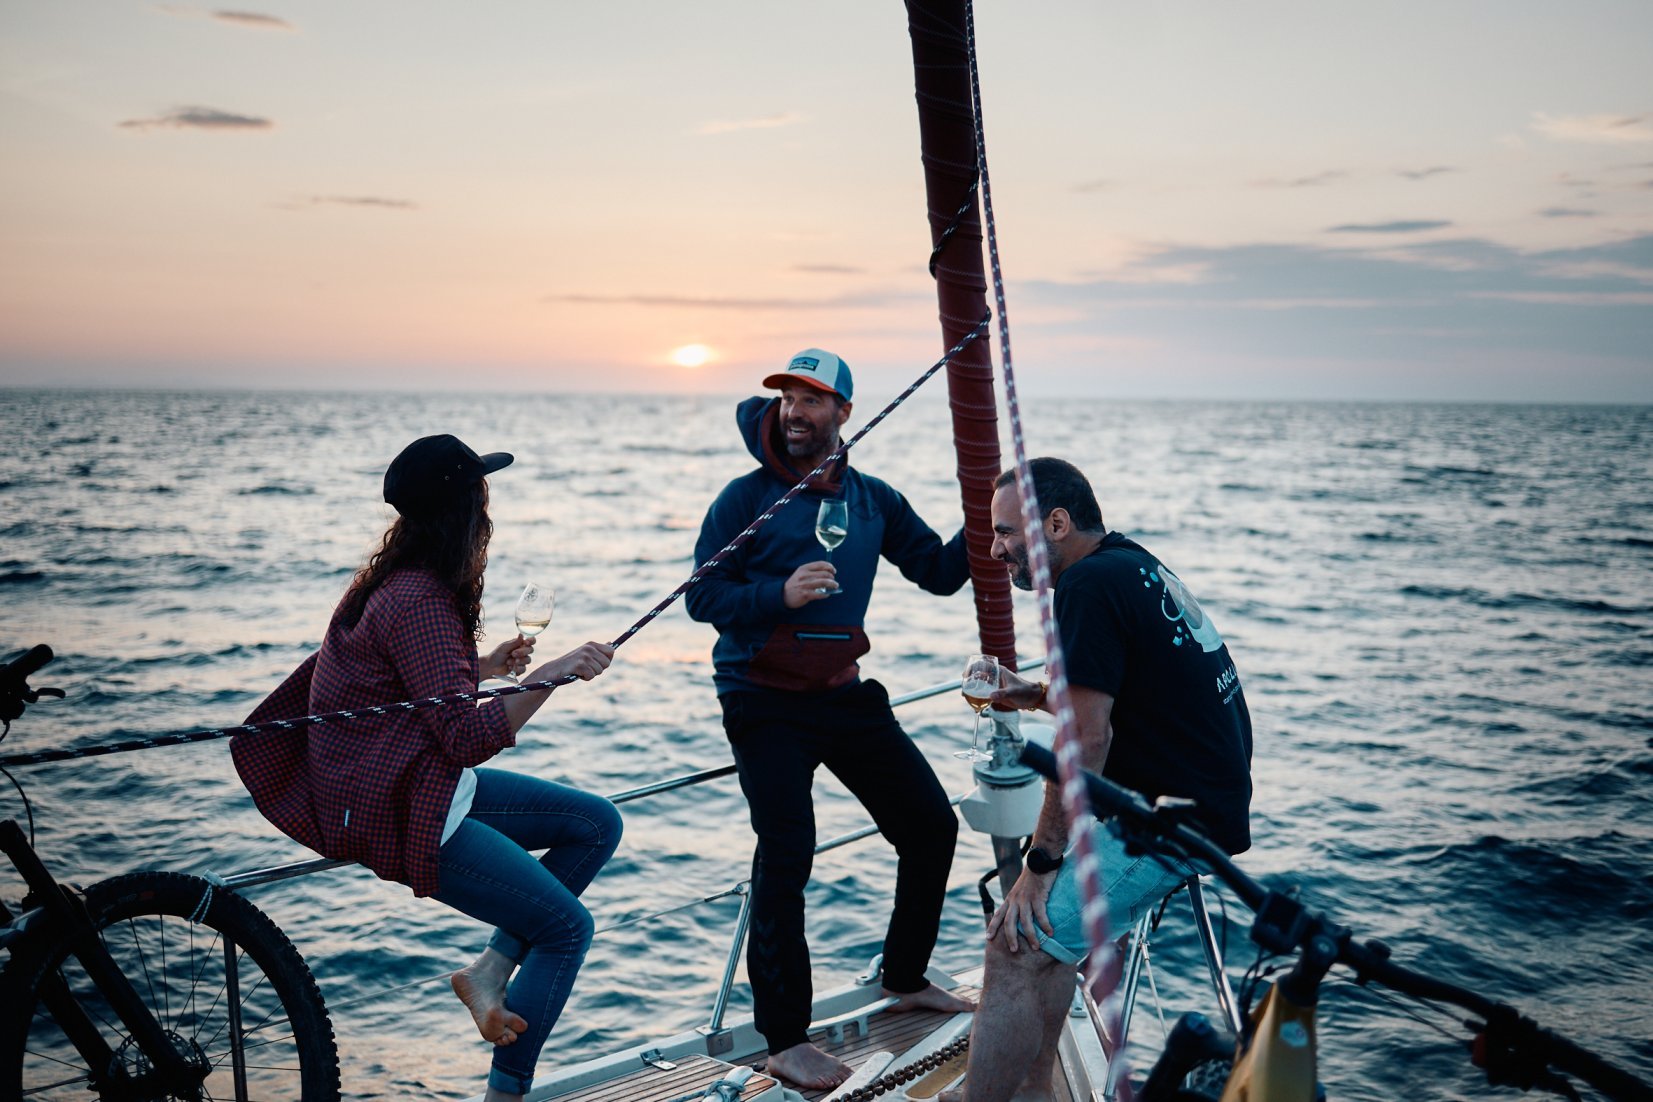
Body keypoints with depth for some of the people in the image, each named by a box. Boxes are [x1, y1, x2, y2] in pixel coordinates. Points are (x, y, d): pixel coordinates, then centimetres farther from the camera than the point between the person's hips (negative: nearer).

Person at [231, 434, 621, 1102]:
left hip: (424, 787, 10)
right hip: (396, 814, -10)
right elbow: (467, 740, -26)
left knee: (598, 823, 8)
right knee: (567, 928, -5)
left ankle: (490, 970, 6)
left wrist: (486, 668, 11)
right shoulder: (420, 602, -22)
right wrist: (548, 677, -28)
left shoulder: (399, 581, 9)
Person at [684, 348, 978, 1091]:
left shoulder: (873, 501, 8)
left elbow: (940, 572, 10)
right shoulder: (747, 498, -6)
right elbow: (702, 596, -10)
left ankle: (906, 980, 30)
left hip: (842, 695, 6)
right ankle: (785, 1042, 4)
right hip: (765, 704, -5)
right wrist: (779, 595, -25)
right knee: (786, 856, -9)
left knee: (931, 825, 9)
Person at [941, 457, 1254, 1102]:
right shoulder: (1133, 563, 14)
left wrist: (1039, 865, -15)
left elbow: (1087, 740, -20)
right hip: (1209, 794, 11)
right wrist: (1036, 697, 14)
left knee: (1017, 945, -14)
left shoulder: (1088, 584, -16)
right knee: (1050, 916, 23)